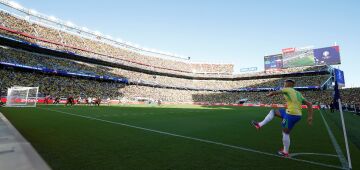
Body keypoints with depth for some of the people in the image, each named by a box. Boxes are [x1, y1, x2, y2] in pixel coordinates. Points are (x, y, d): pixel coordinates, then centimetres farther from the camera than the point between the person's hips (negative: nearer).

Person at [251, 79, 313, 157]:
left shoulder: (287, 89, -3)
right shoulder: (298, 94, 18)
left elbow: (274, 92, -1)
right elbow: (309, 104, 16)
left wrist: (268, 94, 21)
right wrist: (310, 117, 15)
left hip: (291, 114, -8)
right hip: (298, 115, 8)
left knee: (285, 133, 6)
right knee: (273, 111, 16)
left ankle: (285, 152, 21)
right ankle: (260, 125, 11)